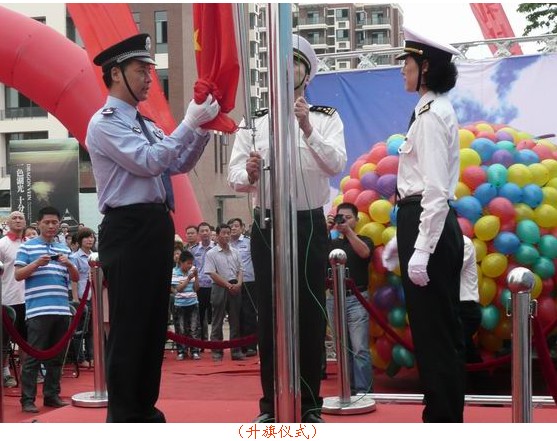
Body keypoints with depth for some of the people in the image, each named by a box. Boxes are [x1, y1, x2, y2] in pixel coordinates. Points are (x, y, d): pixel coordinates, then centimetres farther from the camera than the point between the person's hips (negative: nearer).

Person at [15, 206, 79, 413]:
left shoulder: (64, 249, 17)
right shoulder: (27, 247, 5)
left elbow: (76, 278, 16)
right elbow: (18, 275, -1)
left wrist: (68, 264, -5)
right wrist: (37, 263, -16)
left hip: (62, 309, 5)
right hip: (38, 310, -5)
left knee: (56, 356, 9)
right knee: (33, 356, -4)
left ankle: (52, 395, 17)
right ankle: (28, 399, -2)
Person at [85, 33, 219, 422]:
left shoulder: (146, 124, 19)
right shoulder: (105, 123, -8)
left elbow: (180, 165, 17)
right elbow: (149, 162, -19)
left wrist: (203, 128, 4)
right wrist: (190, 123, -17)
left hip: (157, 227, 9)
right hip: (129, 230, -9)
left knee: (155, 322, 13)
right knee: (129, 326, -3)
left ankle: (146, 408, 24)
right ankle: (123, 416, 6)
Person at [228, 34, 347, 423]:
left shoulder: (327, 118, 4)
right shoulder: (254, 122, 7)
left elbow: (336, 165, -12)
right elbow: (234, 176, -1)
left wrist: (307, 129, -25)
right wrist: (249, 174, -23)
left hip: (310, 225, -1)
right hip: (267, 226, 1)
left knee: (311, 314, 2)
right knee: (269, 315, 5)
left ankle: (310, 406, 12)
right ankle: (271, 406, 14)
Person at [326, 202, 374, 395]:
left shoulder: (363, 240, 8)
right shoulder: (330, 244, 15)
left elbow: (364, 253, -15)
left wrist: (348, 231, -21)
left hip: (356, 299, -3)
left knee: (360, 349, -10)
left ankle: (364, 392, -10)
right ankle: (348, 390, 11)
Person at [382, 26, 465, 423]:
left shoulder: (430, 114, -13)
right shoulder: (435, 110, 17)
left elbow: (436, 188, -21)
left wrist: (421, 249, -24)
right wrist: (403, 238, 22)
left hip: (429, 227, -10)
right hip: (427, 223, 10)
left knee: (433, 329, -4)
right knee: (438, 328, 14)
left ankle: (443, 418, 4)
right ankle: (446, 413, 22)